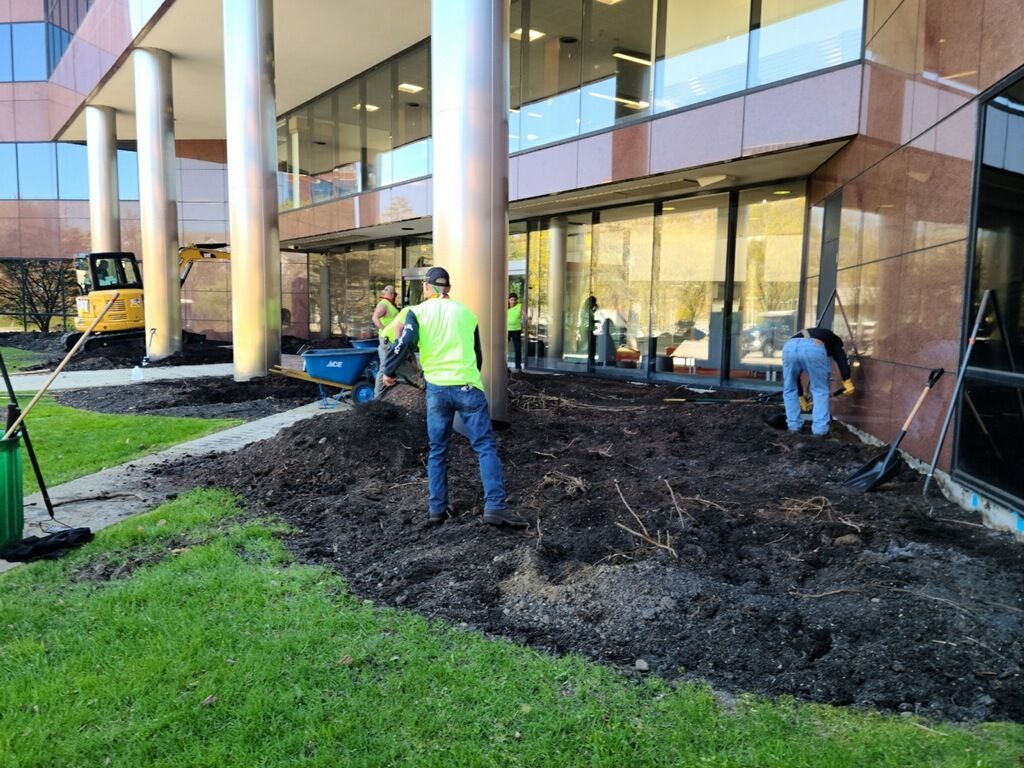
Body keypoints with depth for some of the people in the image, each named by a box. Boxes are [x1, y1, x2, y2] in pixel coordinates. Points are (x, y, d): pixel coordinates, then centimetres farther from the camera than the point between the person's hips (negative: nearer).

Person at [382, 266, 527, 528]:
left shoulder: (418, 312, 4)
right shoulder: (466, 312, 12)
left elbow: (405, 344, -11)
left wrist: (389, 371, 4)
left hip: (436, 388, 1)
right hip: (468, 387, 0)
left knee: (437, 450, 13)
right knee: (485, 446, 0)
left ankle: (437, 508, 14)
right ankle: (495, 506, -10)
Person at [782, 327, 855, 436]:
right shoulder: (833, 339, 39)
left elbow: (794, 375, 47)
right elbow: (841, 358, 16)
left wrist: (801, 396, 55)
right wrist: (847, 382, 12)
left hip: (789, 346, 3)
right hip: (814, 348, -3)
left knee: (789, 389, 23)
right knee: (820, 390, 16)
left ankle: (794, 426, 27)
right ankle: (820, 429, 15)